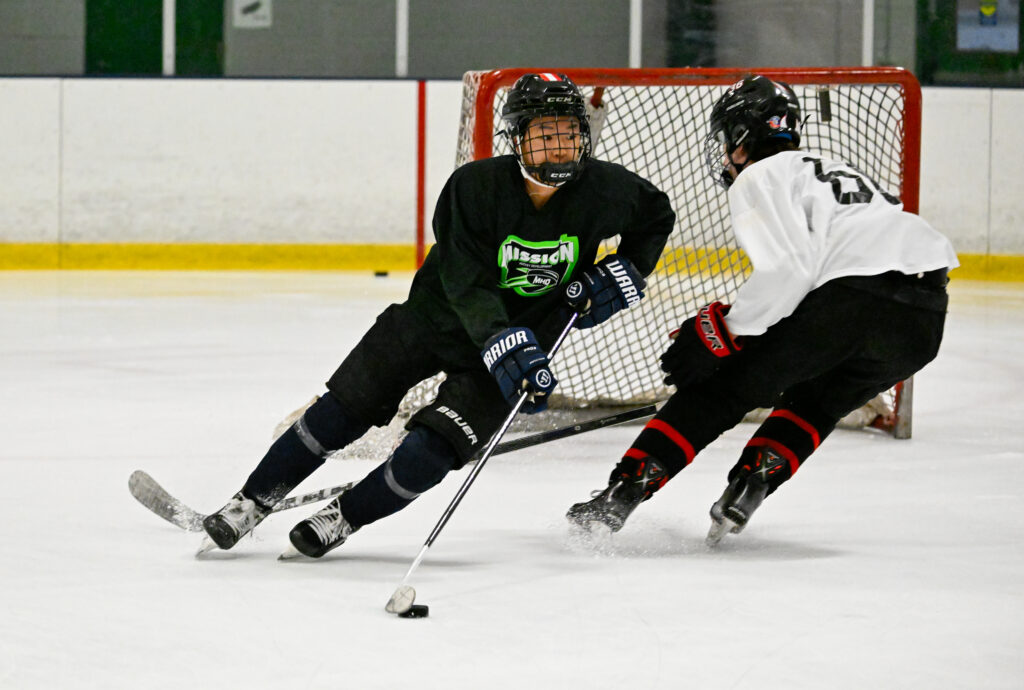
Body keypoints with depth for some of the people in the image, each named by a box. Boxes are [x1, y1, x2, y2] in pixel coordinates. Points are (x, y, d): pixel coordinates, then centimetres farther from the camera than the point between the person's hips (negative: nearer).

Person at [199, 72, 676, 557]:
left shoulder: (603, 189, -16)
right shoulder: (475, 185, -23)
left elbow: (657, 217, 7)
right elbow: (467, 284, -28)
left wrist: (626, 271, -9)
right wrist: (503, 345, -42)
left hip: (530, 333, 1)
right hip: (442, 314, 0)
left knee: (437, 445, -16)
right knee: (343, 409, -6)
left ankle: (344, 517, 6)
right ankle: (250, 504, 9)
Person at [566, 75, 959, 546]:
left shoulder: (758, 179, 9)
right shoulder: (833, 171, 36)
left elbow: (787, 268, -8)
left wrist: (722, 333, -3)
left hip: (857, 291, -7)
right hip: (925, 320, 7)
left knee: (724, 385, 5)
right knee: (818, 399, 30)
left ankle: (623, 491, 0)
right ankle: (749, 485, 13)